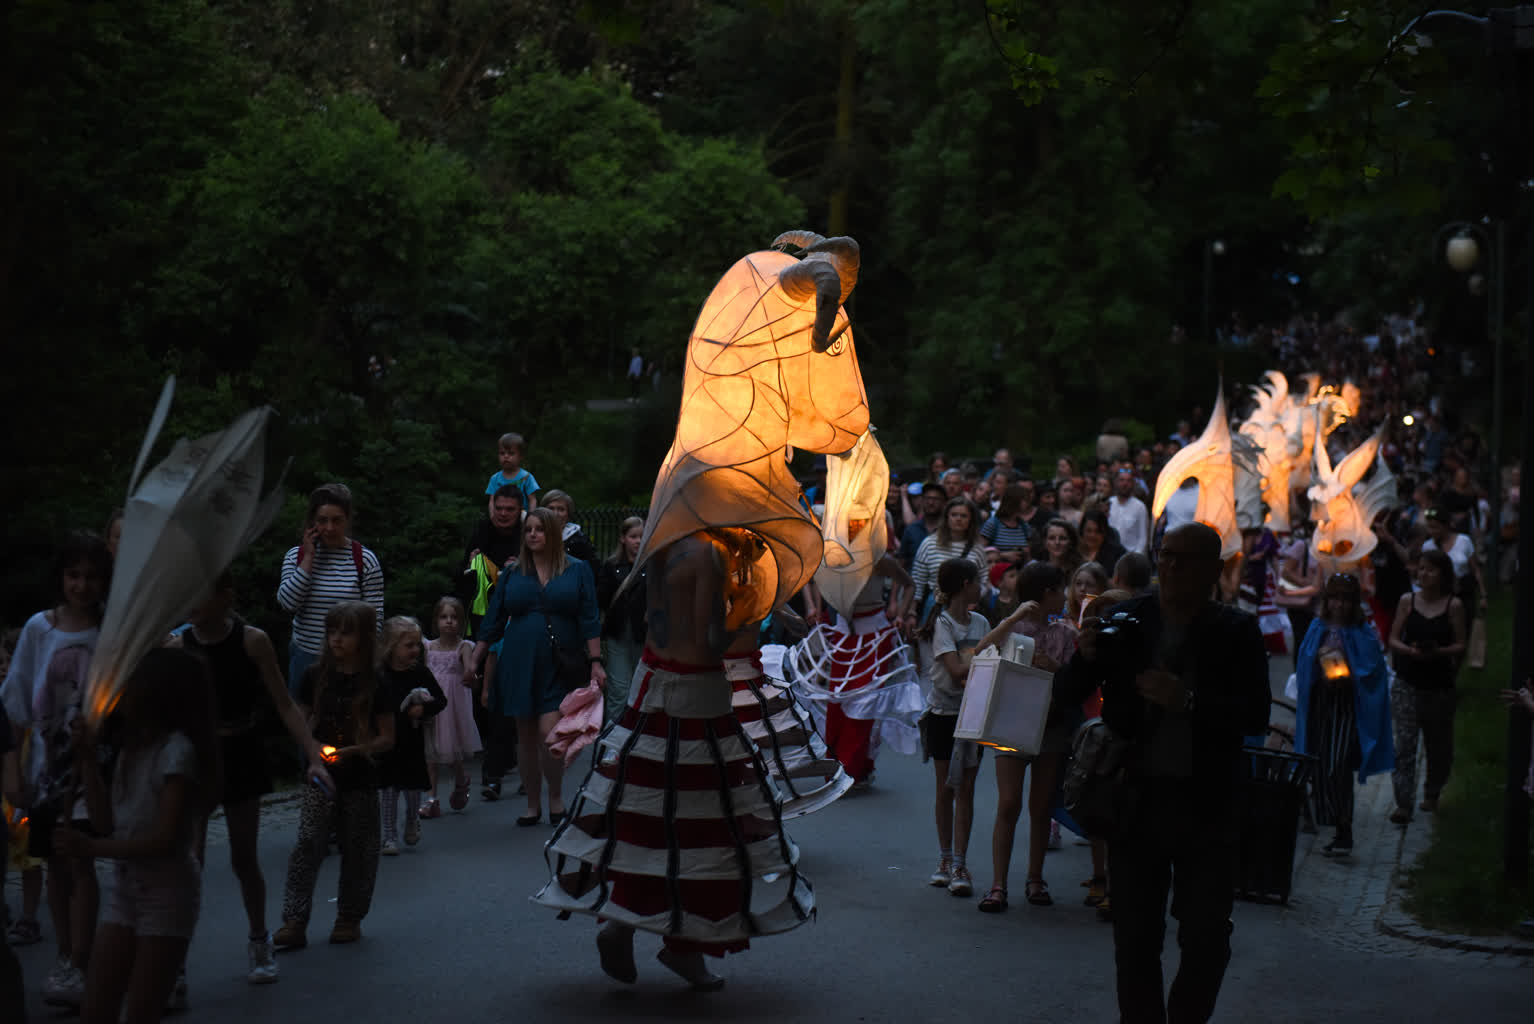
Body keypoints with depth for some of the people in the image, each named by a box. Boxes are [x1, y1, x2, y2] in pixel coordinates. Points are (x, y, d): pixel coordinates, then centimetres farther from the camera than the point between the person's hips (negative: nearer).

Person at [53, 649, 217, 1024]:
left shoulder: (178, 750, -18)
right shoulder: (133, 745, 10)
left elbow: (165, 841, -22)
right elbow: (108, 822, 6)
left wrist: (91, 848, -22)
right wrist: (87, 760, 3)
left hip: (166, 892, -8)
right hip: (122, 886, 8)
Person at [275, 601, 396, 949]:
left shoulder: (374, 682, -3)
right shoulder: (315, 676, 2)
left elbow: (387, 738, -2)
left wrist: (352, 750, -17)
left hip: (359, 779, -1)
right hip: (320, 777, 1)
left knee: (356, 849, 7)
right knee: (307, 843, -11)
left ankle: (350, 918, 23)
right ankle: (294, 922, -11)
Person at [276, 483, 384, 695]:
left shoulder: (365, 560, -4)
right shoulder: (296, 556, 5)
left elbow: (375, 617, -3)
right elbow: (287, 602, -10)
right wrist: (309, 557, -9)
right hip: (305, 657, 3)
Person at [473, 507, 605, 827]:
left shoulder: (577, 570, 4)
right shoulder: (512, 575, 9)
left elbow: (589, 620, 1)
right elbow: (492, 623, 11)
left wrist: (595, 662, -6)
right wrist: (474, 662, 7)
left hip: (558, 665, -3)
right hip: (519, 665, 3)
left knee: (549, 732, -15)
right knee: (527, 740, 6)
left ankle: (556, 797, 5)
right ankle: (533, 805, 18)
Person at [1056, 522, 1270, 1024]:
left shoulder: (1237, 632, -1)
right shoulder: (1127, 620, 3)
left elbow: (1256, 716, -11)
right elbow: (1067, 692, 5)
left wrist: (1188, 700, -24)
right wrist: (1085, 657, -16)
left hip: (1206, 806, -1)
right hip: (1136, 798, 1)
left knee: (1207, 939, 3)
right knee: (1136, 938, 8)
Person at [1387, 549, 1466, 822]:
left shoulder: (1453, 605, -2)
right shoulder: (1407, 601, 3)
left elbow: (1461, 645, -2)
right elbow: (1393, 639, 3)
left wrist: (1438, 652, -21)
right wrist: (1409, 650, -17)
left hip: (1439, 684, 0)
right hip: (1407, 683, 0)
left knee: (1438, 743, 13)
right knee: (1404, 743, -10)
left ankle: (1432, 794, 36)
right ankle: (1403, 803, -11)